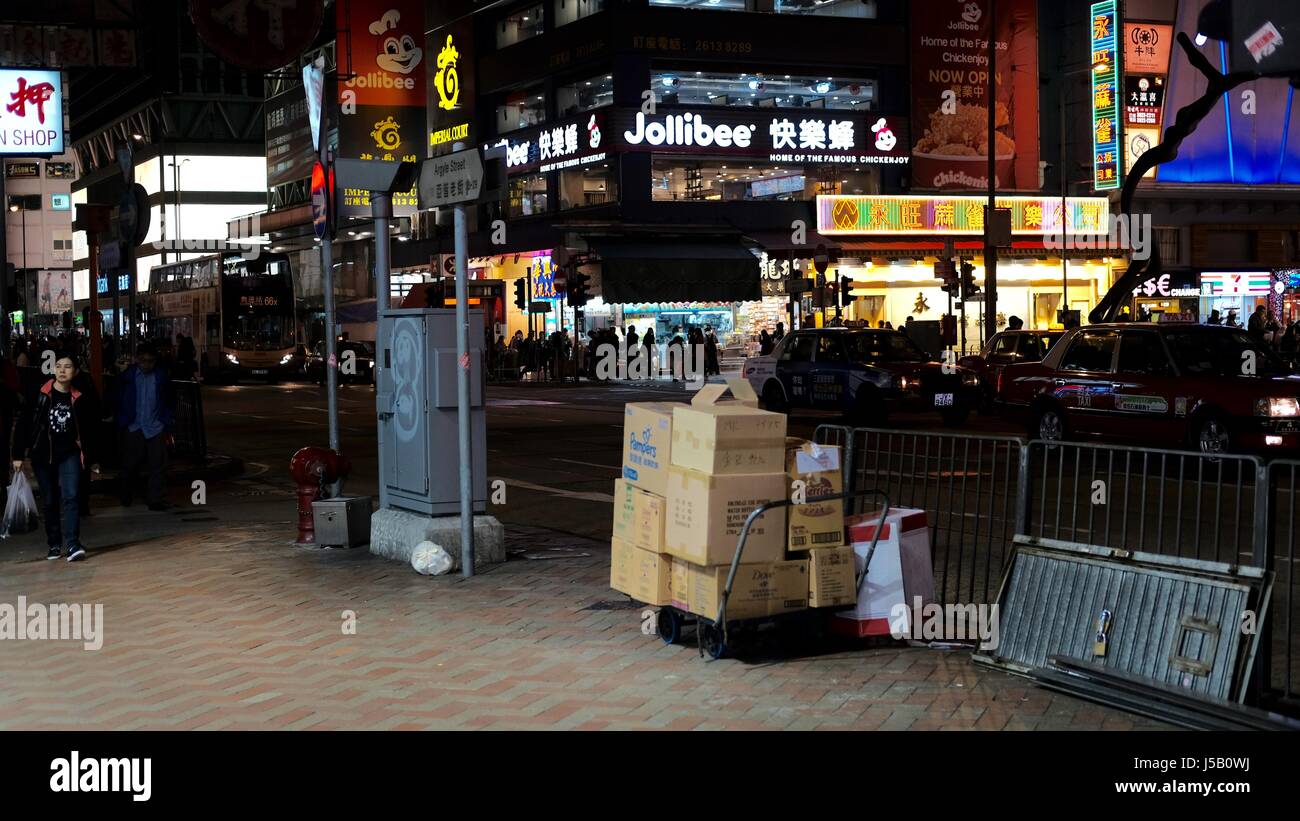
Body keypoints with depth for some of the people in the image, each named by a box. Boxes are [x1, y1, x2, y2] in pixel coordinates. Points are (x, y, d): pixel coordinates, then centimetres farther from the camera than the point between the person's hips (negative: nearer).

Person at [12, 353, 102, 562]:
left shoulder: (80, 399, 0)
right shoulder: (40, 395, -4)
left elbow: (90, 431, 10)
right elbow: (23, 424, -1)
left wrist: (93, 460, 13)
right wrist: (18, 455, -3)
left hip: (69, 453, -1)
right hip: (42, 456, 1)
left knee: (71, 497, -16)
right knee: (49, 502, 9)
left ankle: (72, 544, -21)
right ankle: (55, 544, 21)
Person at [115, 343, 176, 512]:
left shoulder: (161, 378, 4)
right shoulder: (127, 377, 1)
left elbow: (167, 406, 10)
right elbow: (119, 403, 5)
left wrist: (168, 430, 8)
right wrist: (121, 426, 1)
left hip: (156, 428, 1)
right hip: (133, 428, -1)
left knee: (157, 466, -1)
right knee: (130, 465, 5)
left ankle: (155, 500, 6)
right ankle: (124, 495, 29)